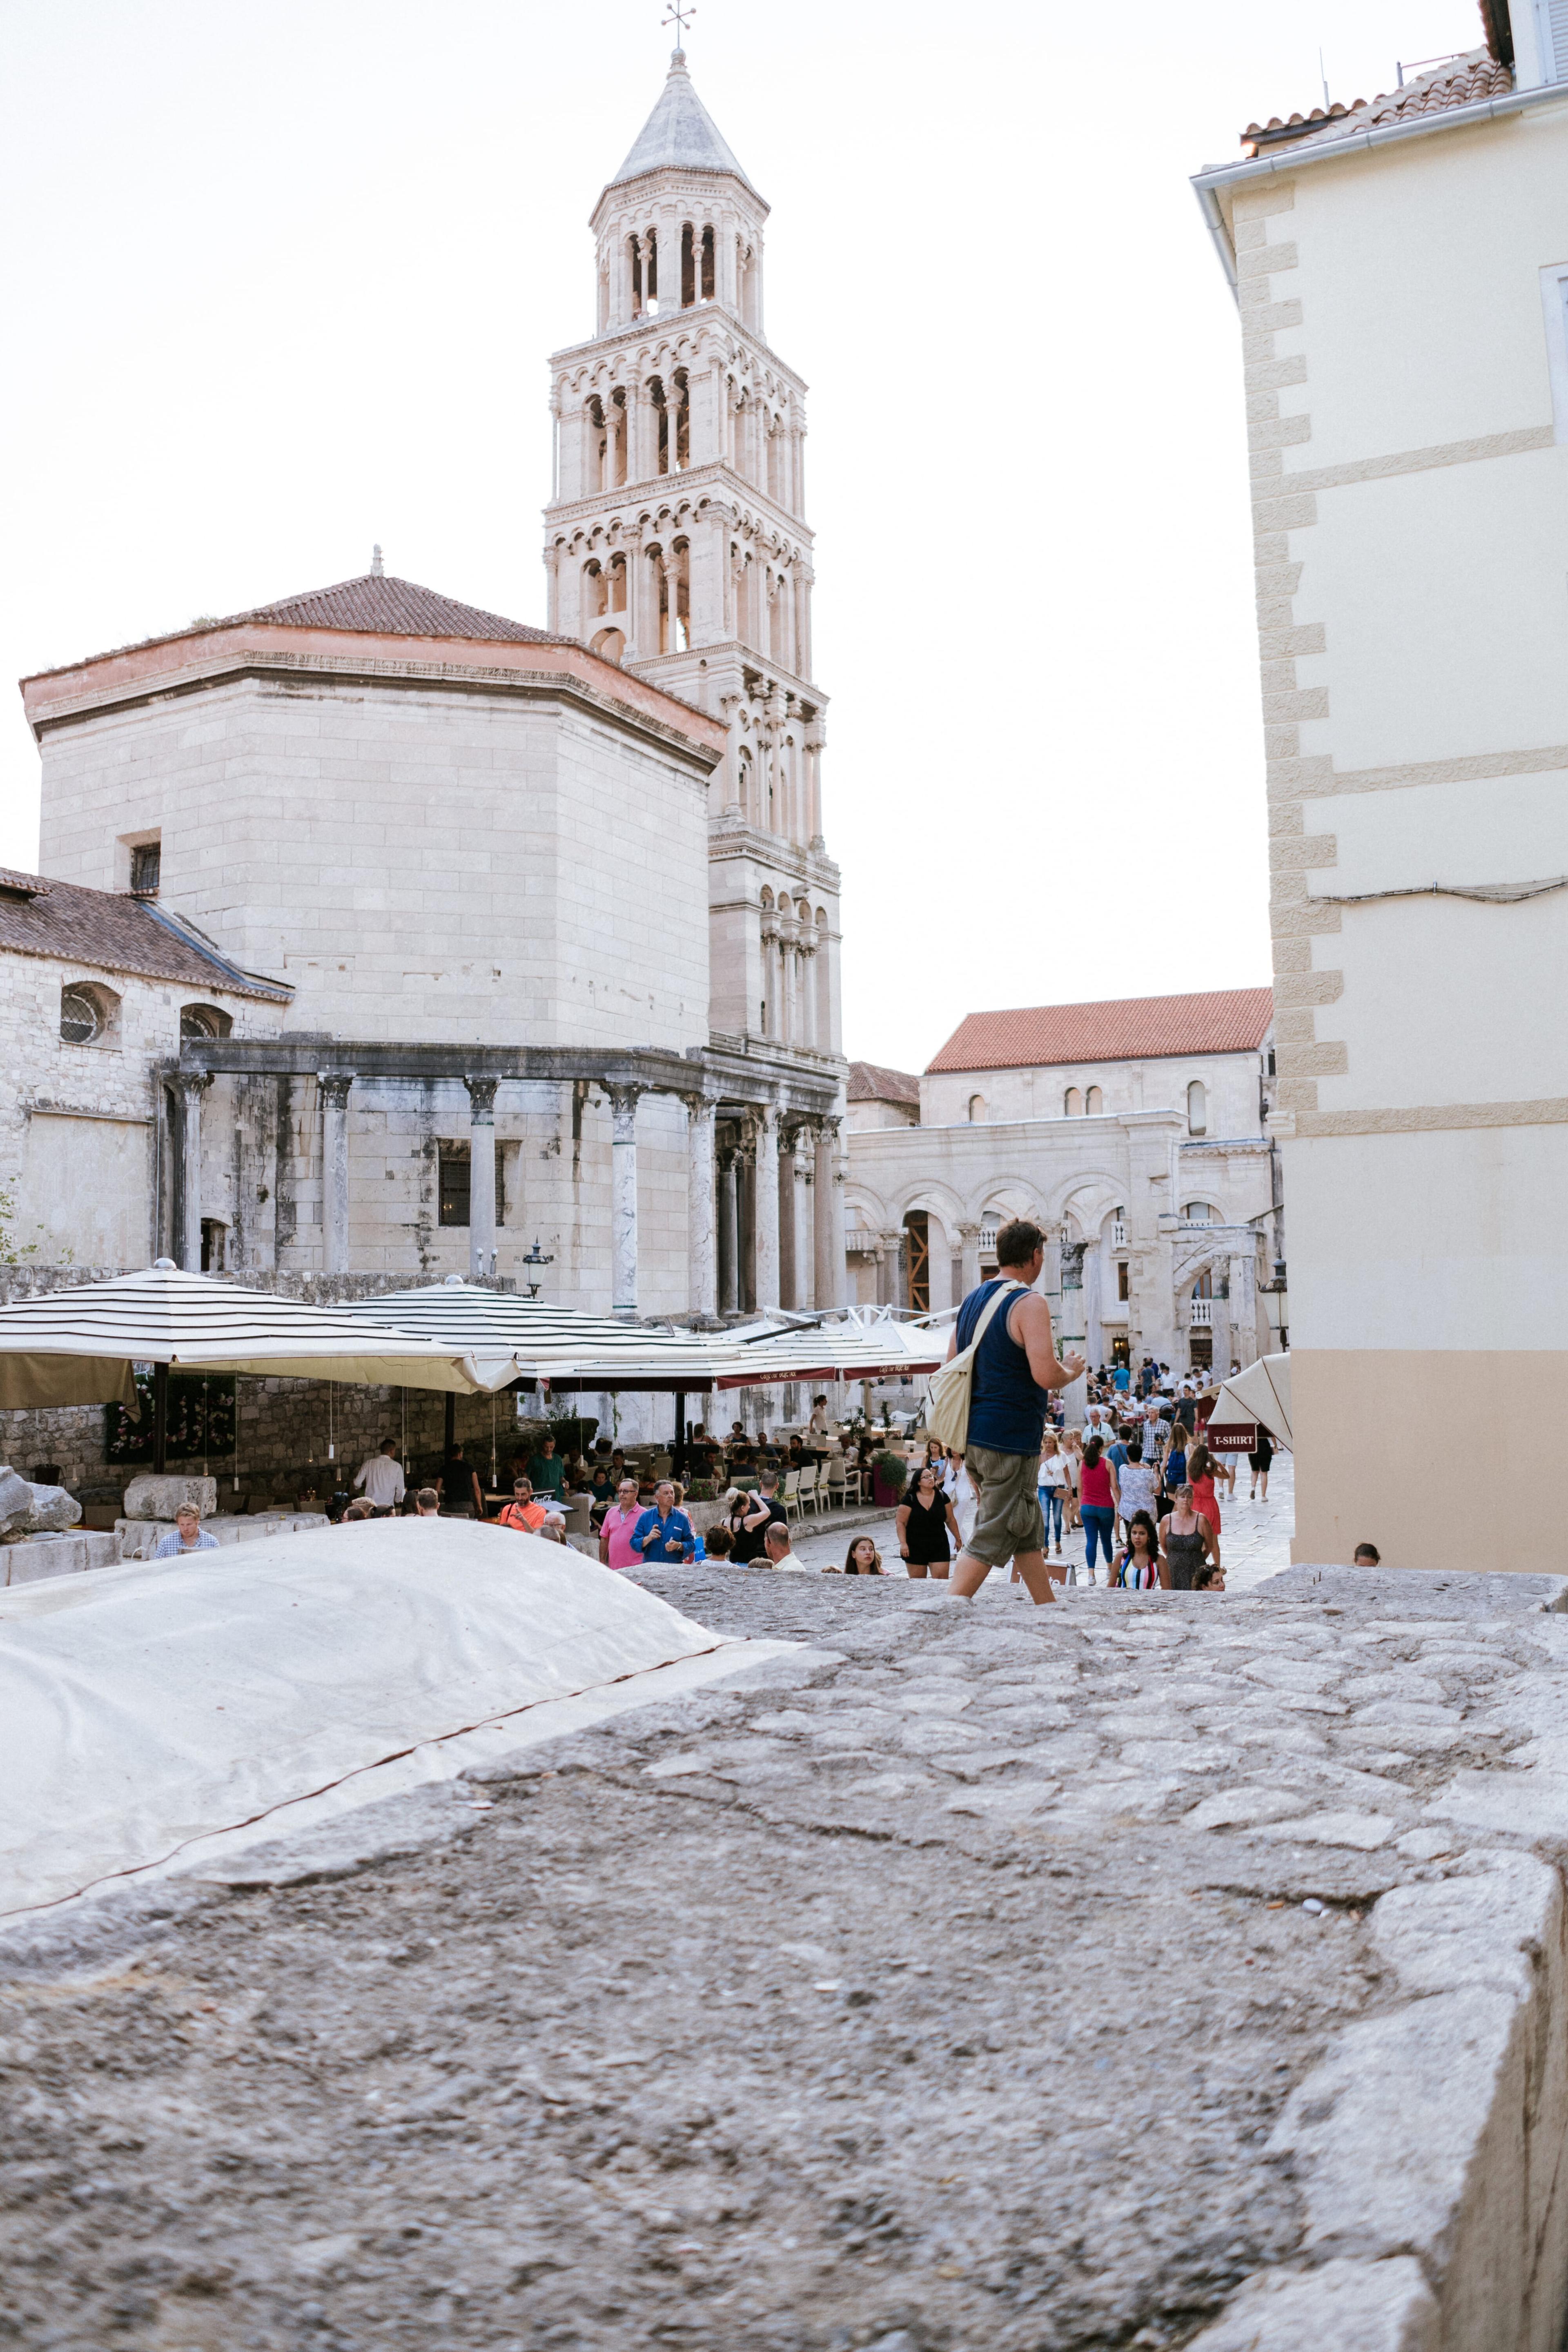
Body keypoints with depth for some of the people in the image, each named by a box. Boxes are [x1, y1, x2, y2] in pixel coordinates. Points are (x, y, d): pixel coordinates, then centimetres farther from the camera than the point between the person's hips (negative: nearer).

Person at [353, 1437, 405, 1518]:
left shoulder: (368, 1464, 2)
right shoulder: (397, 1467, -3)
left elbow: (357, 1483, 5)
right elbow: (400, 1488, 1)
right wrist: (397, 1502, 20)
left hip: (370, 1506, 2)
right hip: (388, 1506, -2)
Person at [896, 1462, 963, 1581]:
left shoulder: (942, 1497, 3)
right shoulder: (910, 1499, -6)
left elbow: (950, 1520, 11)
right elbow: (901, 1522, -7)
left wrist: (958, 1538, 15)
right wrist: (903, 1543, -17)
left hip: (939, 1546, 1)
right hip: (915, 1548, -1)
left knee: (942, 1580, -9)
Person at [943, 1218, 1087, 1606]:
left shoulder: (972, 1301, 12)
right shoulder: (1029, 1303, -14)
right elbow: (1046, 1374, -23)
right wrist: (1071, 1371, -2)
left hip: (974, 1435, 9)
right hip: (1009, 1439, -9)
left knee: (1027, 1530, 20)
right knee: (992, 1538, -5)